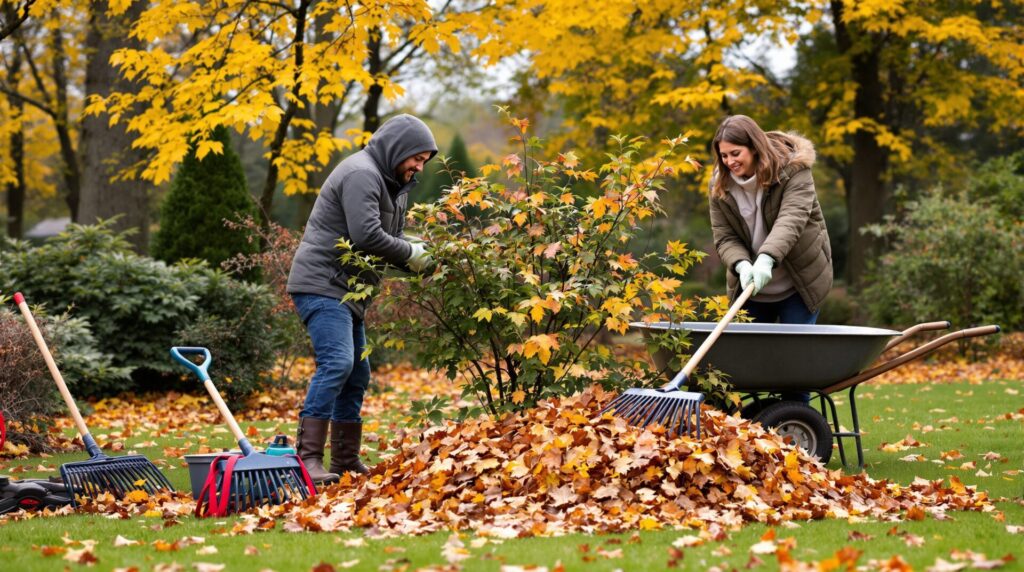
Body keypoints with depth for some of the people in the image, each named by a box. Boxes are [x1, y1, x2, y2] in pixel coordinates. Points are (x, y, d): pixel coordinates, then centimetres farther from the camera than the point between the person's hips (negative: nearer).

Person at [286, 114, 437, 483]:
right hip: (321, 284, -11)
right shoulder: (361, 174, -14)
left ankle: (346, 460, 19)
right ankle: (308, 457, -25)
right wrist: (411, 253, -13)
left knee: (357, 373, 12)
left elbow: (391, 238, 18)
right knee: (336, 363, -23)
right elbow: (367, 235, -25)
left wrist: (425, 261, -1)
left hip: (346, 291, 11)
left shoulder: (390, 183, 20)